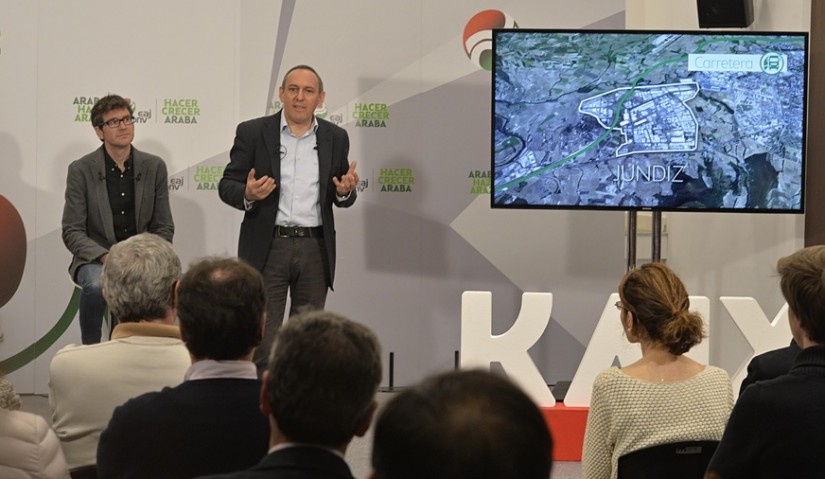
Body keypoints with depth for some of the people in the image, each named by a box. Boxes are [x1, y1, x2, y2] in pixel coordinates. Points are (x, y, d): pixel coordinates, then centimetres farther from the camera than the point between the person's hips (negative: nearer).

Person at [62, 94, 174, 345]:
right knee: (96, 284, -36)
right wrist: (106, 257, -22)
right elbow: (72, 232, -5)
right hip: (96, 259, -2)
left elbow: (164, 228, 8)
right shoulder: (81, 170, -3)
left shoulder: (154, 167, 5)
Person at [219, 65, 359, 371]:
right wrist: (247, 194, -20)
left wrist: (345, 191, -9)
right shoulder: (253, 133, 0)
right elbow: (226, 185, 2)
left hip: (315, 249, 3)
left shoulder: (335, 138, 8)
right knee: (262, 340, -3)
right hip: (267, 247, -3)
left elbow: (342, 199, 15)